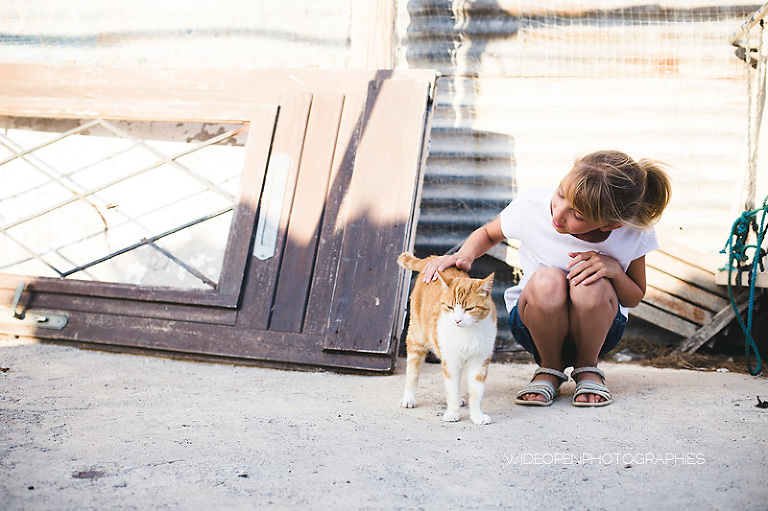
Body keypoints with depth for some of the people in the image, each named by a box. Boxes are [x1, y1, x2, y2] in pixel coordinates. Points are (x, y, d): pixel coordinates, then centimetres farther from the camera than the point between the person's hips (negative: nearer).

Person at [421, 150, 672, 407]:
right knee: (547, 280, -35)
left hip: (599, 329, 0)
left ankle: (588, 368, -4)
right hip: (533, 324, 0)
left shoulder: (633, 233, -22)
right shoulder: (530, 207, -23)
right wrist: (464, 255, -23)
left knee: (592, 285, -35)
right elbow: (487, 234, 0)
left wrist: (614, 269, -28)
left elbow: (634, 298, -5)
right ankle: (549, 368, -6)